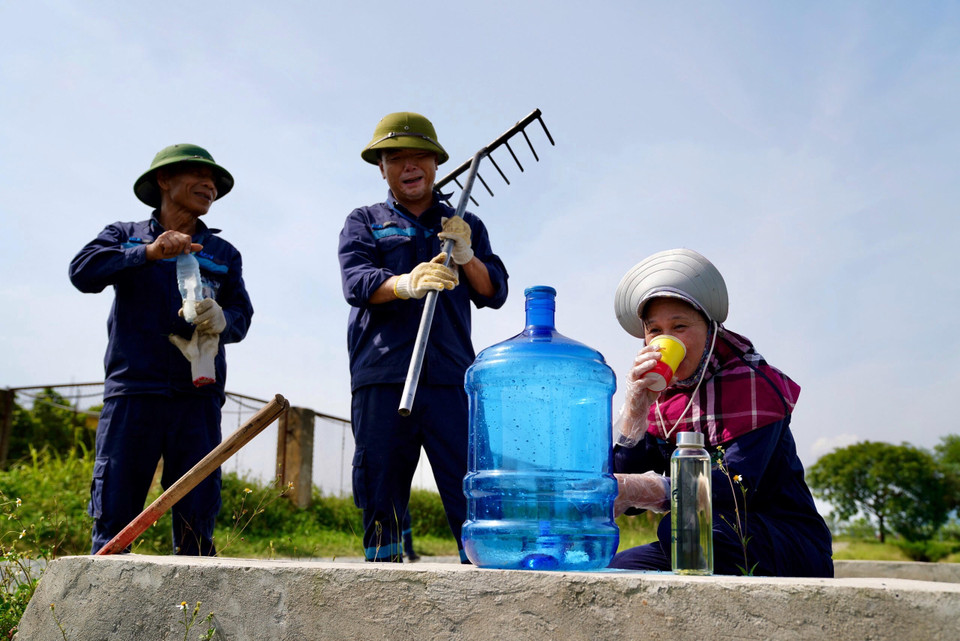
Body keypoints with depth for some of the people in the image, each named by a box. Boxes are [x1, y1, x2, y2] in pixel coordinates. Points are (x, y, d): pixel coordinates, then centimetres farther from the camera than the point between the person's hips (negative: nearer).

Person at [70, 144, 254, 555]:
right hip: (132, 390, -1)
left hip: (197, 396, 2)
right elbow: (83, 271, -4)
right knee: (114, 513, -2)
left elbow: (242, 314, 8)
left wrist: (222, 319, -15)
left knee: (197, 517, 0)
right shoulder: (125, 236, 14)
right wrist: (148, 253, -15)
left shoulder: (223, 254, 19)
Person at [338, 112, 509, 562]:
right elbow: (356, 281, -3)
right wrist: (406, 284, -24)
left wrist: (466, 257, -8)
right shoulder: (363, 222, 17)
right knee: (381, 496, 1)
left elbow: (495, 293, 13)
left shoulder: (466, 226, 23)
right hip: (381, 377, 0)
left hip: (451, 377, 1)